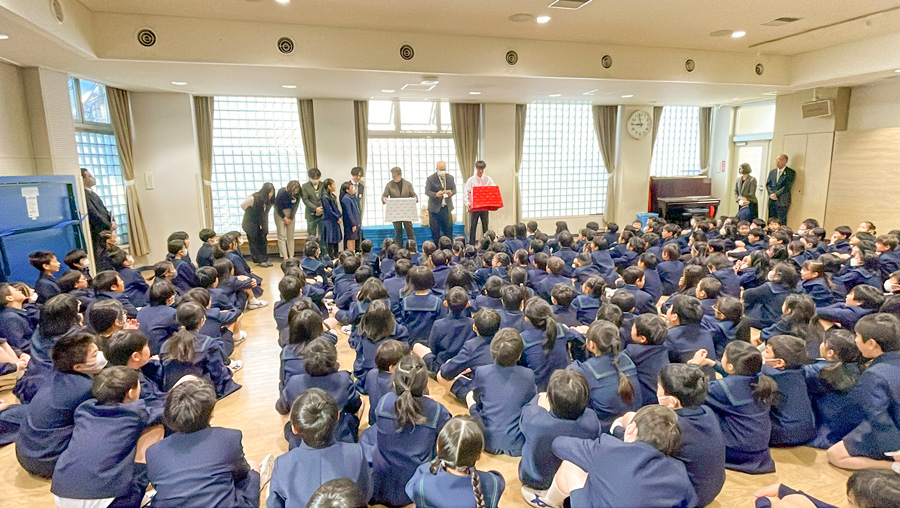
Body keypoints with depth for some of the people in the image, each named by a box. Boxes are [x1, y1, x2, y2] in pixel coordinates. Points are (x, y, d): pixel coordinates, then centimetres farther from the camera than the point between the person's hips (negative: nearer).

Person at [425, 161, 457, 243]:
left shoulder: (450, 178, 6)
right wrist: (436, 194, -31)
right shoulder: (430, 179, -5)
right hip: (435, 207, -3)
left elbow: (454, 189, 7)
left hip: (447, 207, 3)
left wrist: (451, 193, -18)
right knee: (435, 229, 2)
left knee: (448, 228, 5)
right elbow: (427, 191, -11)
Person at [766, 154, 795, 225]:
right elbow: (768, 184, 11)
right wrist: (771, 194, -6)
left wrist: (776, 194, -15)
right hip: (772, 200, 5)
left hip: (782, 201, -5)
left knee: (781, 222, -6)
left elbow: (787, 186, -9)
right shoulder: (772, 172, 17)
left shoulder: (791, 172, 0)